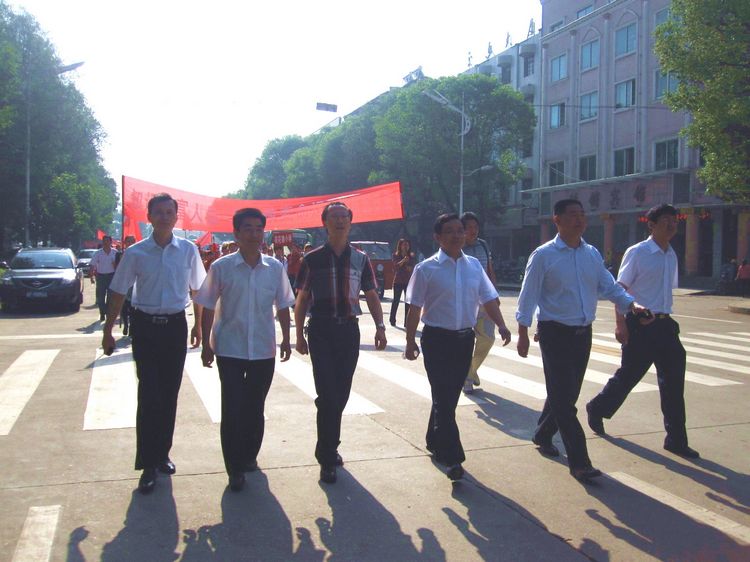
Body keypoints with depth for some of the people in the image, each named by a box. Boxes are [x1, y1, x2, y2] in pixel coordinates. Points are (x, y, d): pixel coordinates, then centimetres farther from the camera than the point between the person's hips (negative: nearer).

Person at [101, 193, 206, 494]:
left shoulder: (188, 250, 0)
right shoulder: (136, 253, -4)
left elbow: (197, 289, 10)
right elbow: (118, 293, 2)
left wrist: (198, 325, 12)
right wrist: (108, 331, 2)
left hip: (176, 325, 2)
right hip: (145, 325, -2)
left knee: (169, 394, 9)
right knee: (149, 394, -5)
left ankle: (162, 454, 25)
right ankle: (148, 464, 3)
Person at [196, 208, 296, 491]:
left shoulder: (275, 268, 0)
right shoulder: (221, 267, -6)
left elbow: (282, 306, 10)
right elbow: (208, 308, 0)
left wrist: (286, 338, 8)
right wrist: (206, 344, -1)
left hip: (263, 350, 2)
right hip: (230, 350, -2)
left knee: (255, 408, 14)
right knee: (232, 409, -1)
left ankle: (249, 456, 33)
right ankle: (235, 468, 12)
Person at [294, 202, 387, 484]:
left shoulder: (360, 259, 6)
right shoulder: (312, 259, -1)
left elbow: (372, 296, 9)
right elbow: (302, 300, 3)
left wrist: (380, 327, -3)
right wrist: (300, 335, 0)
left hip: (348, 330, 3)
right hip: (321, 331, -3)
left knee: (342, 394, 11)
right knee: (328, 394, -9)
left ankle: (328, 449, 30)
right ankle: (328, 458, 3)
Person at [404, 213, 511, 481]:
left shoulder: (474, 265, 6)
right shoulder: (426, 269, -7)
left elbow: (488, 298, 7)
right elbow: (415, 308, -6)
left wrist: (501, 325, -6)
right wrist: (410, 341, -7)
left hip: (465, 338, 5)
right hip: (437, 338, -5)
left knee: (450, 396, 15)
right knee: (444, 398, -5)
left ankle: (435, 442, 34)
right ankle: (452, 458, -1)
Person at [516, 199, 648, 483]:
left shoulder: (592, 254, 8)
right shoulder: (543, 255, -9)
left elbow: (609, 287, 8)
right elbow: (528, 296, -8)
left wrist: (632, 304, -10)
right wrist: (523, 333, -11)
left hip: (583, 333, 6)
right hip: (555, 333, -6)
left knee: (568, 393, 16)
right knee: (562, 396, -6)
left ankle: (543, 435, 39)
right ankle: (579, 461, -2)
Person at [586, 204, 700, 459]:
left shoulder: (671, 256, 12)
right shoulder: (637, 253, -9)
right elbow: (620, 289, -11)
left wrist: (666, 319, 18)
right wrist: (620, 323, -18)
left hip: (664, 324, 7)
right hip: (640, 325, -6)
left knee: (673, 380, 4)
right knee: (629, 375, 4)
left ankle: (676, 439, 12)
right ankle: (597, 409, 30)